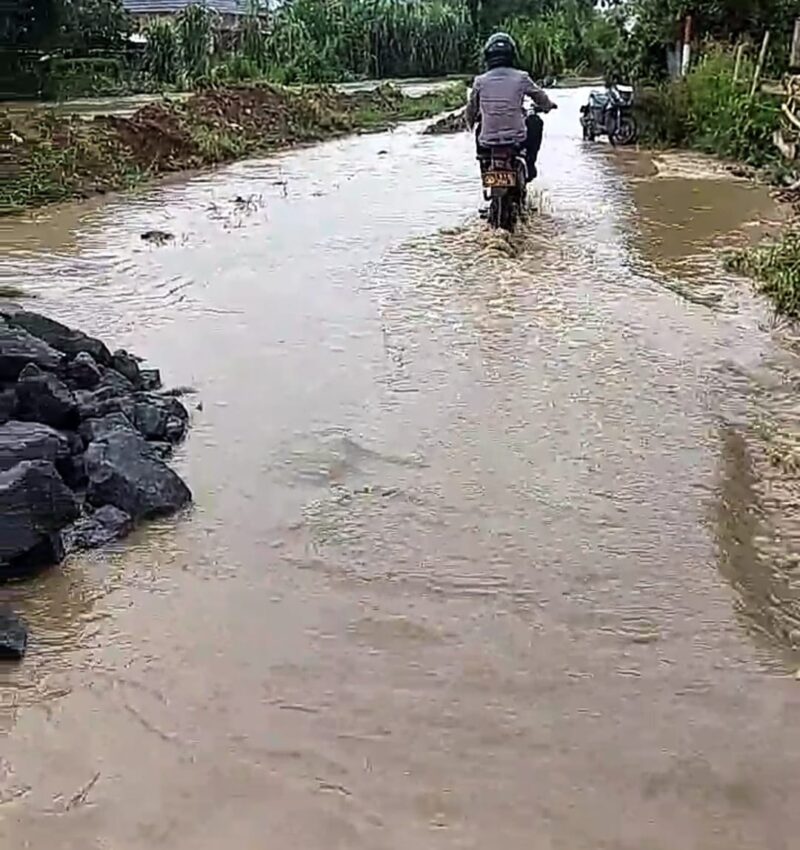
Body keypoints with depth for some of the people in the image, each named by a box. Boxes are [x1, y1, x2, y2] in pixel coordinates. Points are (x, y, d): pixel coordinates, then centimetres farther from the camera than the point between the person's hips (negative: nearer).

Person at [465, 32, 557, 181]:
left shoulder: (480, 81, -1)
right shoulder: (521, 78, -2)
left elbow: (471, 110, 11)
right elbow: (541, 98, 13)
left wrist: (471, 123, 34)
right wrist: (549, 106, 37)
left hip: (488, 141, 1)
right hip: (516, 139, -1)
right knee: (535, 121, 28)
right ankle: (530, 163, 23)